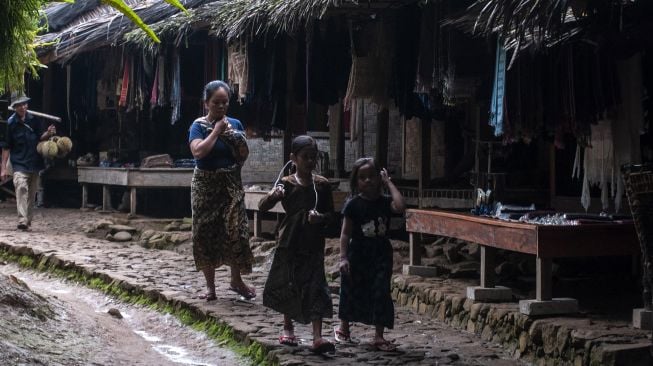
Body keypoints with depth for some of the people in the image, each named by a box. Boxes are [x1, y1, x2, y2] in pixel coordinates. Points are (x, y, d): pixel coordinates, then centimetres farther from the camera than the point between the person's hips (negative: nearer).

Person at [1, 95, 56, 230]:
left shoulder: (34, 120, 1)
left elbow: (41, 137, 5)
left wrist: (48, 133, -19)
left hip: (35, 163, 4)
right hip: (19, 163, -4)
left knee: (32, 193, 10)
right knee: (21, 188, -22)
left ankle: (28, 219, 22)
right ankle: (22, 220, -28)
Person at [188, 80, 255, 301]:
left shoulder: (235, 124, 4)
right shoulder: (199, 125, -6)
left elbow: (244, 155, 5)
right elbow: (198, 151, -23)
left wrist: (234, 135, -7)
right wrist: (216, 131, -17)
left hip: (230, 184, 2)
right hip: (205, 185, -2)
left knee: (235, 230, -3)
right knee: (206, 233, 1)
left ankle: (236, 280, 12)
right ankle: (210, 285, 10)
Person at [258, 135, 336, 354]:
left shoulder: (322, 185, 0)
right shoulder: (286, 184, -4)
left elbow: (331, 215, 6)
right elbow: (262, 208, -9)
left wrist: (321, 217, -17)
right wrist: (272, 196, -30)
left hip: (314, 245, 0)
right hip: (289, 244, 0)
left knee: (316, 289, -9)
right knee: (288, 286, 11)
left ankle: (317, 337, -14)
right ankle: (288, 328, 32)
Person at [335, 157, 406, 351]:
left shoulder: (385, 202, -1)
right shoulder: (353, 204, -7)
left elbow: (400, 207, -24)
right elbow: (346, 233, -6)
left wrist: (389, 183, -13)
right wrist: (343, 257, -14)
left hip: (381, 255, 1)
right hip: (358, 254, -1)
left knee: (381, 293, -3)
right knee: (351, 292, 12)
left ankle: (379, 336, 2)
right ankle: (344, 328, 33)